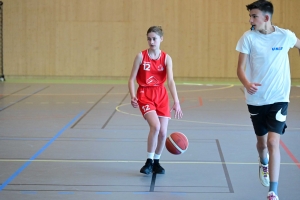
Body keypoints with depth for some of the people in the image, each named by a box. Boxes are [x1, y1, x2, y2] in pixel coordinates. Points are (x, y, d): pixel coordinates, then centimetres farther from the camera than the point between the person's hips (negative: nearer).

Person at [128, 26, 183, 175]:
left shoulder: (166, 58, -3)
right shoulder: (141, 56, -6)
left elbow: (170, 81, -13)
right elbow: (132, 79, -4)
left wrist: (176, 102, -25)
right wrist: (133, 96, -22)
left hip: (161, 95, 3)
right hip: (145, 95, -3)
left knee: (163, 132, -1)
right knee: (155, 126, -24)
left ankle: (156, 162, 23)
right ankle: (149, 162, -8)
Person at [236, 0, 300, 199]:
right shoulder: (248, 37, -9)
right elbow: (241, 67, -12)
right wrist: (247, 84, -32)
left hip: (278, 99, -1)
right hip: (256, 99, 1)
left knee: (273, 142, -14)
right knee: (261, 140, 17)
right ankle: (264, 163, 53)